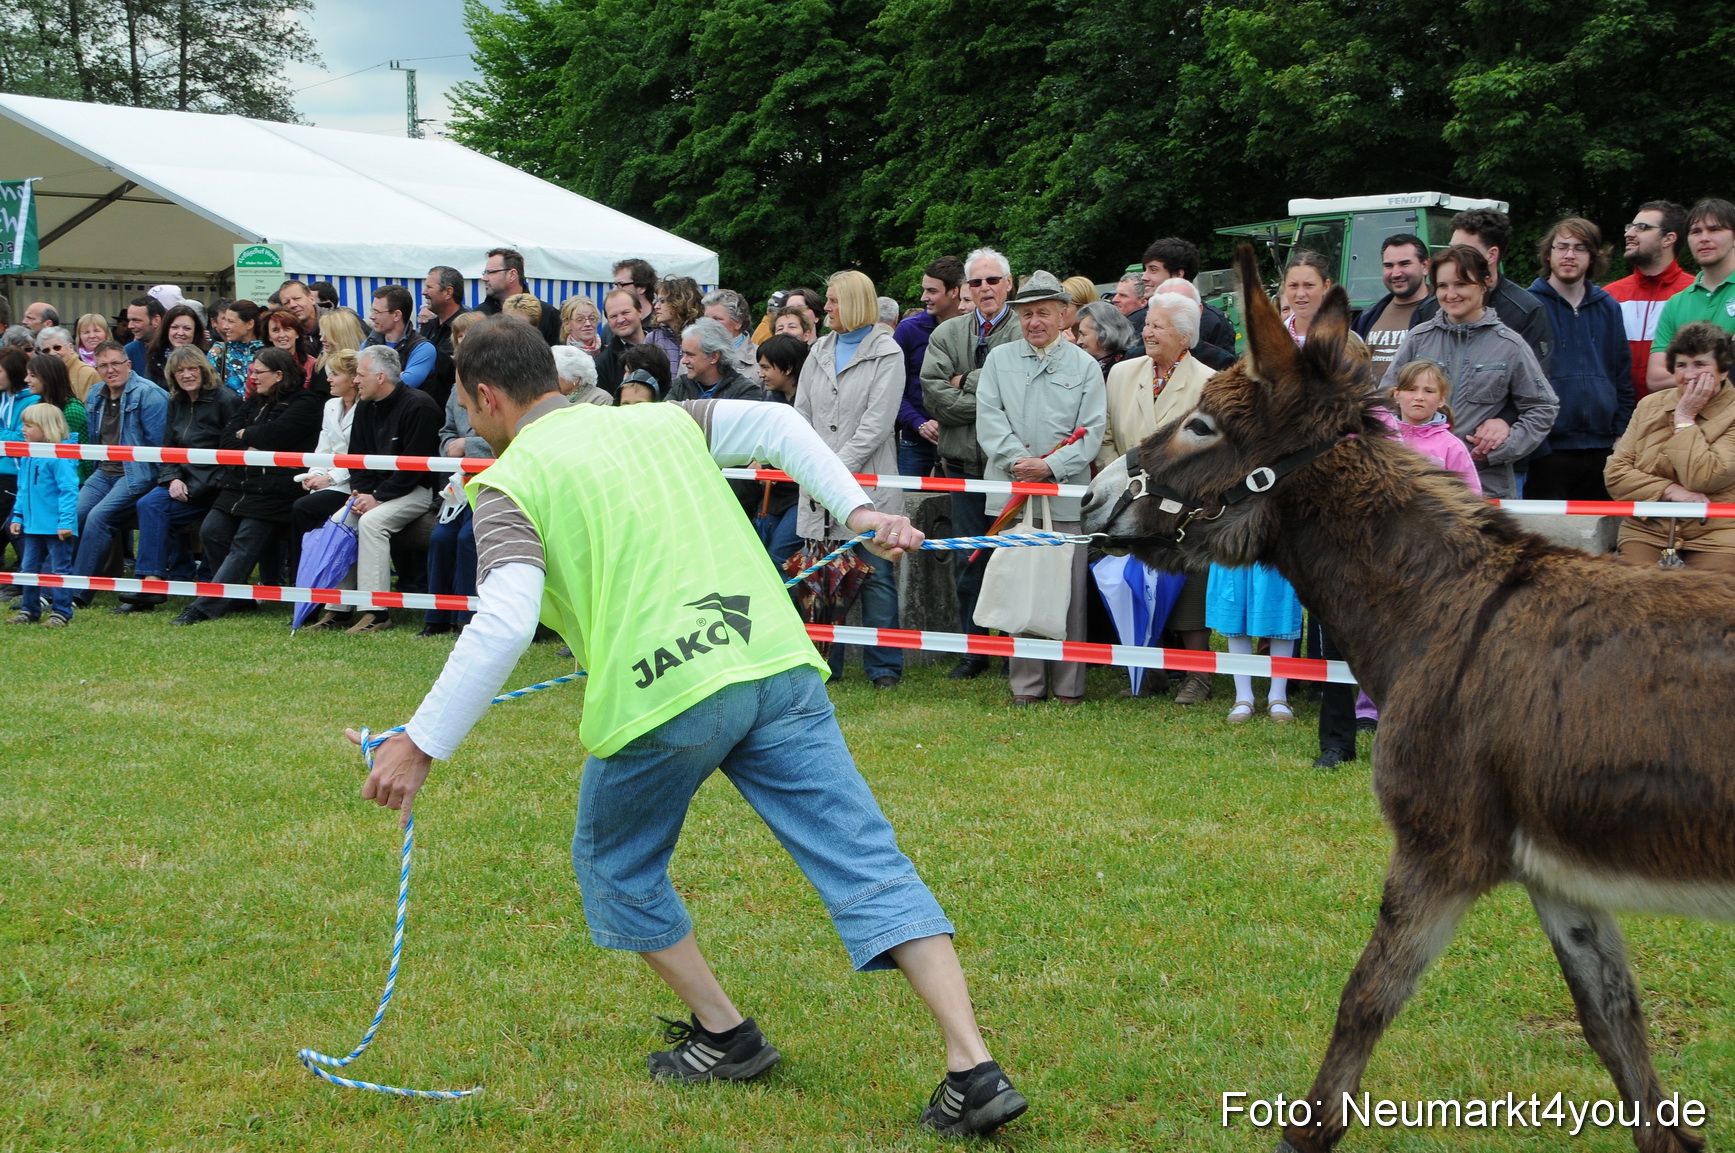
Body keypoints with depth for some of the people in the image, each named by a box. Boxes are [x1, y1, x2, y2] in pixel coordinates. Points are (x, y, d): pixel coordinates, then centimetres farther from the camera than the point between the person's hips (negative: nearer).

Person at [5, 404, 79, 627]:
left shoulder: (59, 456, -18)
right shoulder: (27, 456, 9)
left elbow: (68, 490, -21)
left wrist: (66, 522, -24)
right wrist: (17, 516, 13)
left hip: (56, 527, -9)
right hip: (33, 525, 9)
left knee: (60, 570, 2)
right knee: (29, 568, 14)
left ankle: (61, 612, 7)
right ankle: (29, 610, 24)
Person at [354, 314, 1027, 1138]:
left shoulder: (509, 482, 3)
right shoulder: (659, 421, 21)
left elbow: (503, 625, -11)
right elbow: (776, 424, 15)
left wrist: (421, 745, -9)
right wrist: (857, 511, 13)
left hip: (661, 699, -4)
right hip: (778, 667, 5)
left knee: (615, 866, 24)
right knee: (868, 865, 2)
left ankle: (724, 1036, 27)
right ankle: (974, 1070, -8)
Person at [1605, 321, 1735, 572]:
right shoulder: (1650, 406, 11)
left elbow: (1700, 479, -16)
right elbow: (1615, 474, 4)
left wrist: (1684, 419, -8)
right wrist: (1671, 491, -10)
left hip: (1713, 536, -3)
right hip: (1646, 531, 3)